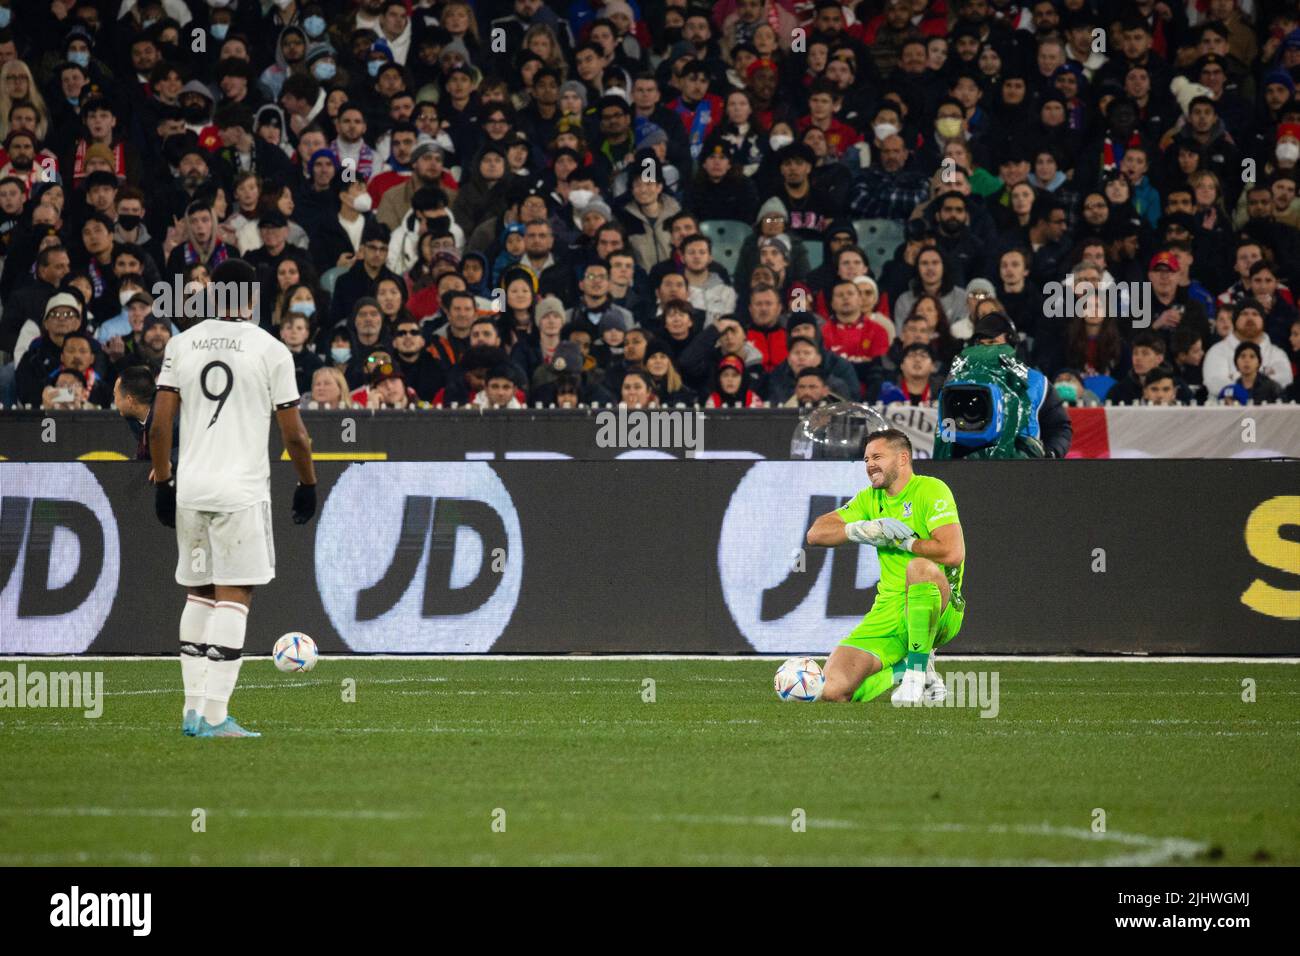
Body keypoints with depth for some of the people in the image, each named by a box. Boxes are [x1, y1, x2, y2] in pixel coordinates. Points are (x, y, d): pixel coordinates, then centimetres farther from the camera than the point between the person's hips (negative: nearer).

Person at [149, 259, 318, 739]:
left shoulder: (182, 344, 5)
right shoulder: (270, 350, -4)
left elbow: (159, 424, 3)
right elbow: (293, 434, -2)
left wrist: (163, 482, 13)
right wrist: (308, 485, 12)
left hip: (190, 490, 4)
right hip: (241, 491, -4)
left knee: (199, 594, 15)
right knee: (233, 597, -3)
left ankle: (193, 708, 14)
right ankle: (214, 715, -10)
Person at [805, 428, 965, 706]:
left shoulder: (930, 490, -7)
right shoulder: (870, 498, 15)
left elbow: (953, 553, -21)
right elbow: (816, 534, 7)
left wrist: (903, 541, -10)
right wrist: (862, 530, -10)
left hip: (939, 610, -6)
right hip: (889, 610, 6)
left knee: (919, 567, -42)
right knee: (832, 690, -16)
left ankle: (919, 671, -29)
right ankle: (903, 671, 10)